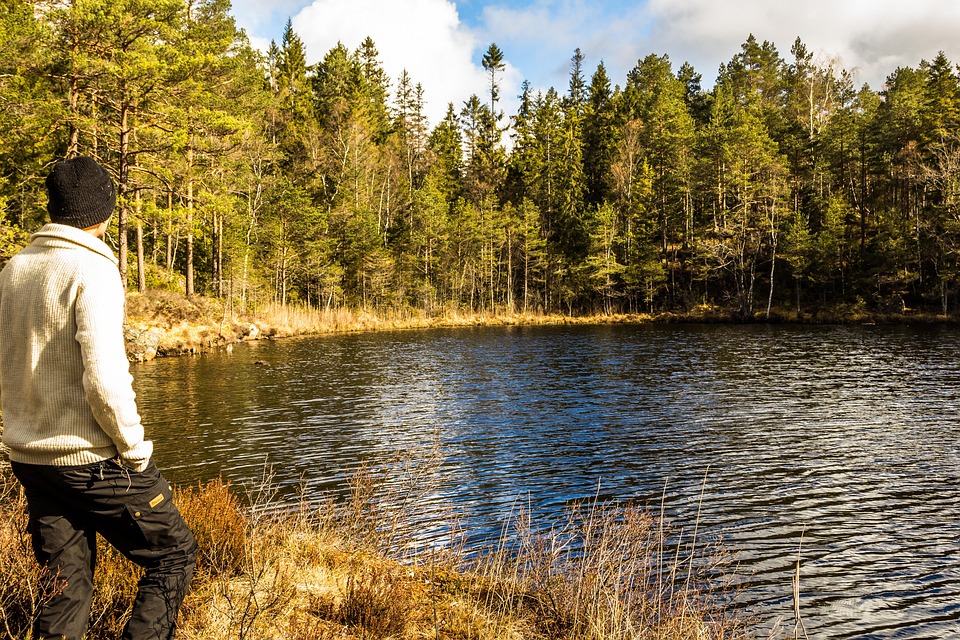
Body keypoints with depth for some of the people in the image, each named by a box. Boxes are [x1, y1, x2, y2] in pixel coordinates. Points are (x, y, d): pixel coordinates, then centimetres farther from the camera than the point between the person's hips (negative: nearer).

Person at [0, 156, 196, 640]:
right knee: (174, 555, 9)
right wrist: (135, 448, -11)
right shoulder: (92, 270, -16)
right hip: (94, 459, -7)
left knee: (64, 589, 15)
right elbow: (104, 378, -23)